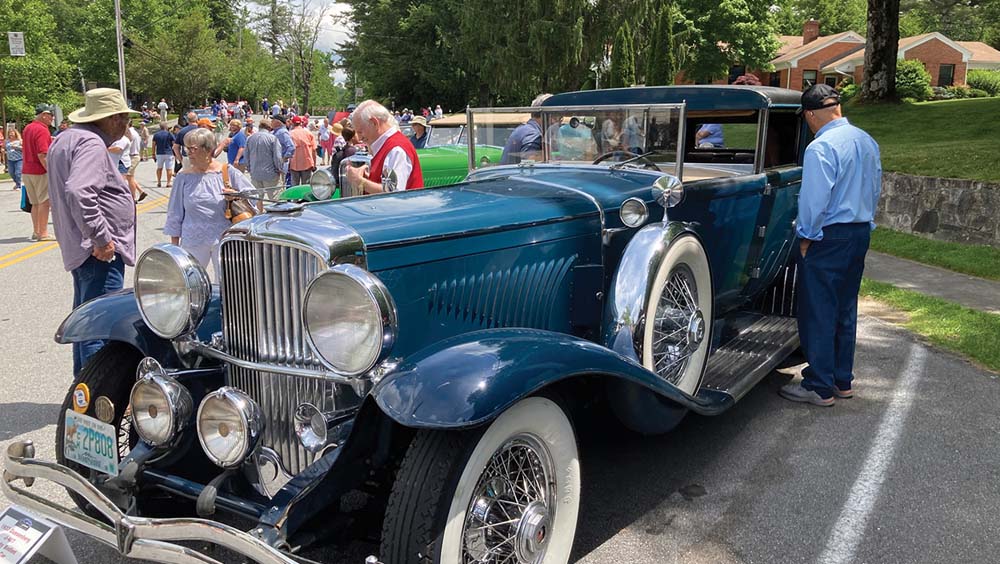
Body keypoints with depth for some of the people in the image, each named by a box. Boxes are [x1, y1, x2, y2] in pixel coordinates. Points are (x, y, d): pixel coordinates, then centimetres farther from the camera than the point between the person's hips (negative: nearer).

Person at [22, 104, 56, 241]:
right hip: (40, 172, -9)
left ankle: (36, 232, 17)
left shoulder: (27, 128, 13)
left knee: (35, 203, 13)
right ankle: (43, 233, -1)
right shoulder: (42, 130, -15)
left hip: (26, 171, 9)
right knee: (44, 202, -3)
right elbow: (42, 155, -22)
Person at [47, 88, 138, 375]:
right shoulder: (91, 143, -16)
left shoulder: (65, 138, 18)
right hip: (101, 253, -11)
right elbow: (79, 192, -29)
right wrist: (101, 238, -25)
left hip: (77, 248, 11)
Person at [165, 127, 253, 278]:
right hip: (193, 240, 1)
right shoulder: (184, 176, 2)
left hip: (223, 239, -1)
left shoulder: (227, 172, -1)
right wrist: (174, 245, 7)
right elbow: (175, 213, 8)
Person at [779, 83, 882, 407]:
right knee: (845, 310, 16)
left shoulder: (821, 148, -19)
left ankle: (819, 388, 7)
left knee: (819, 314, 1)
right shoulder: (867, 142, 8)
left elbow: (814, 200, -21)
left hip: (828, 238, -8)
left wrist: (807, 237, -9)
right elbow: (875, 191, 15)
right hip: (861, 233, 9)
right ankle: (843, 380, 25)